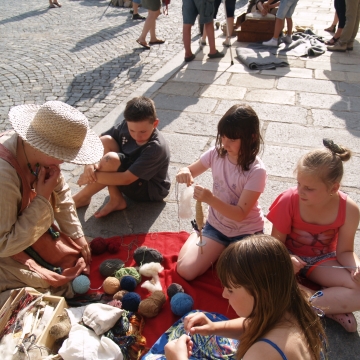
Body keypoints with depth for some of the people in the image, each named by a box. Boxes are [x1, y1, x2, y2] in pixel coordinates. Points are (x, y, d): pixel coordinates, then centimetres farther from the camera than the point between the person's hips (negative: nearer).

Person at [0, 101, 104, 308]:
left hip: (27, 231, 8)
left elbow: (61, 193, 3)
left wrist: (78, 236, 5)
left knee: (79, 257, 7)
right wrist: (43, 200, -30)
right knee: (54, 288, -12)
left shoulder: (38, 152, -14)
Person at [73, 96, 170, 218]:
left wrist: (93, 176, -29)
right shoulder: (127, 126, -14)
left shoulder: (156, 147, -32)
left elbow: (126, 179, -34)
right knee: (106, 141, -18)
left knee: (110, 160, -32)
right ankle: (116, 200, -12)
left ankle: (82, 198, -6)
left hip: (151, 190, -6)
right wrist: (90, 163, -28)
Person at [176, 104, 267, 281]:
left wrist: (210, 199, -39)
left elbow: (240, 214, -25)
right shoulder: (216, 153, -11)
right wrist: (184, 173, -22)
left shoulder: (256, 171, -24)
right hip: (215, 225, 4)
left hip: (246, 232, -3)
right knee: (185, 270, -10)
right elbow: (191, 171, 3)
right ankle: (221, 249, 16)